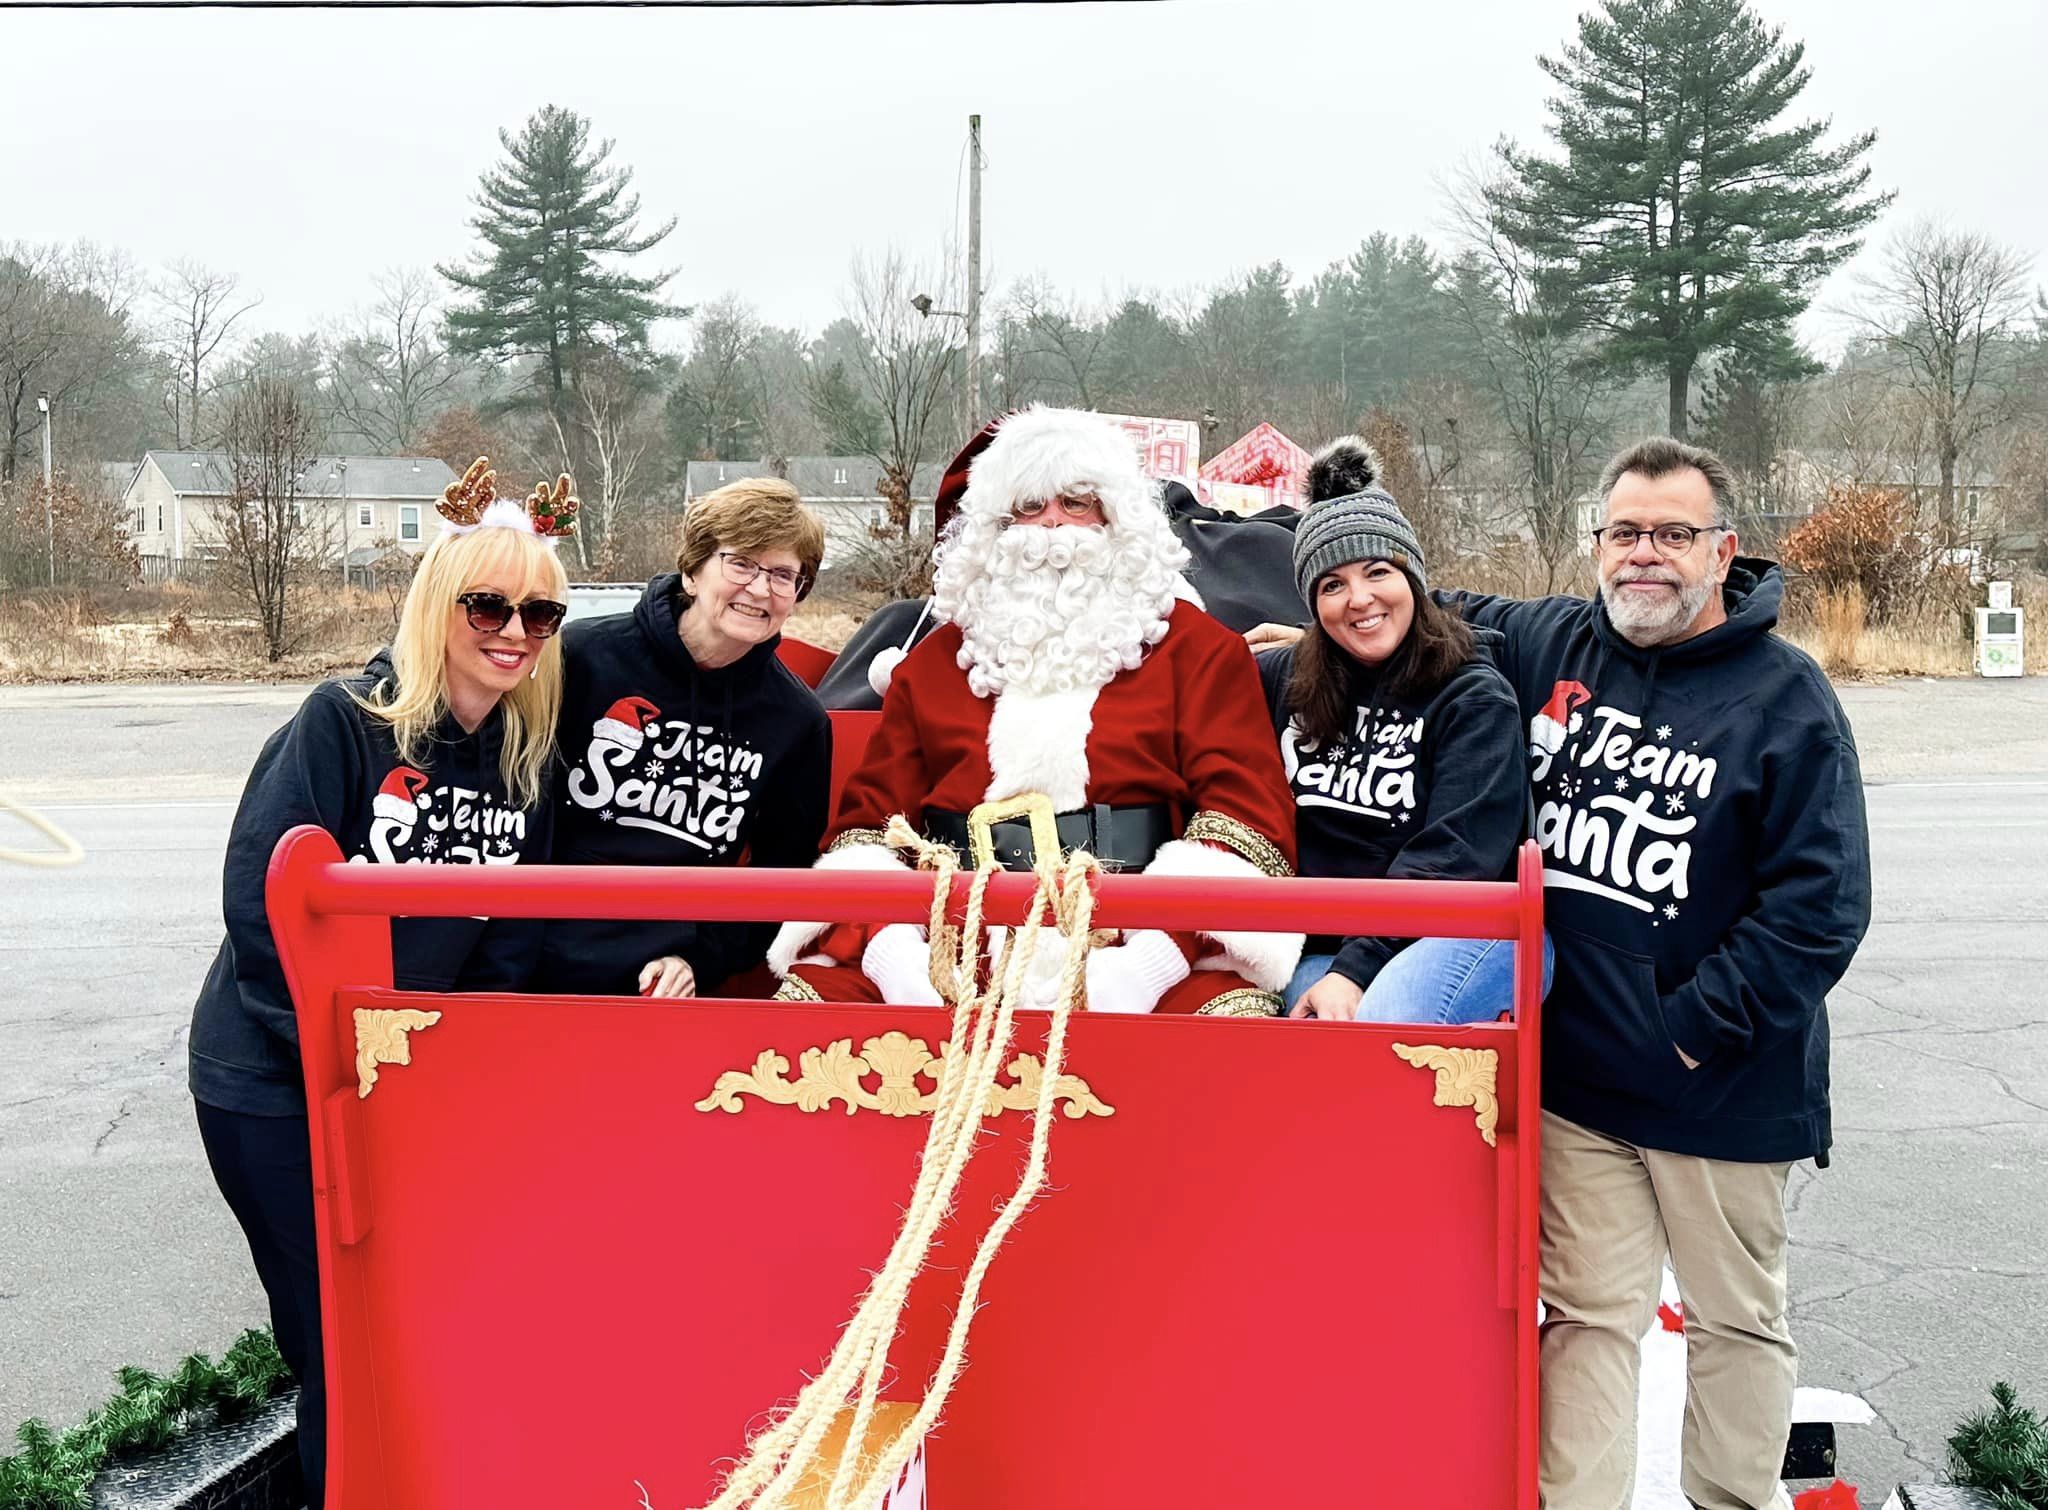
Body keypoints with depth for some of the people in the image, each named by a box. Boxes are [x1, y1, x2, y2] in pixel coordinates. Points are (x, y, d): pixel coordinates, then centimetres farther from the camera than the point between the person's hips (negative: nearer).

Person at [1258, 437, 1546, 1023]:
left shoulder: (1474, 698, -1)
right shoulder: (1283, 680, 13)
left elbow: (1452, 856, -12)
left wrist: (1356, 970, -21)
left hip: (1464, 936, -3)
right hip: (1320, 946, 4)